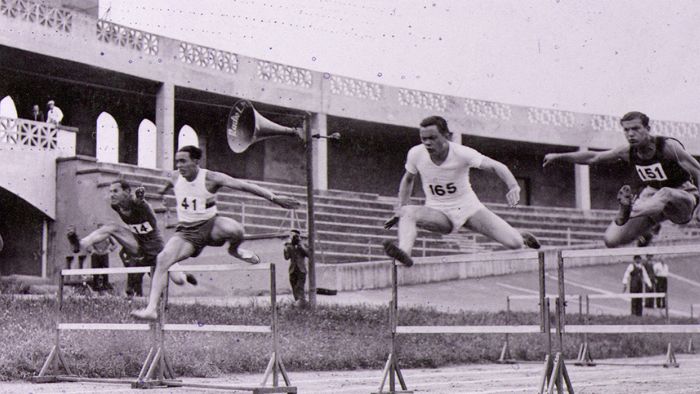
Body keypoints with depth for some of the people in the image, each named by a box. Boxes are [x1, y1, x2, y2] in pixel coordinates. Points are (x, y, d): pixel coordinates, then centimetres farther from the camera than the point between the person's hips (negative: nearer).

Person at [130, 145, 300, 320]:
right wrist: (163, 191, 49)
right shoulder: (175, 177, -3)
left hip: (211, 225, -3)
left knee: (235, 230, -36)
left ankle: (234, 250, 3)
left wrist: (274, 197, -25)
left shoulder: (211, 178, -15)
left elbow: (244, 186, -19)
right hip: (186, 232, 3)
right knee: (162, 259, -23)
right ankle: (151, 309, -23)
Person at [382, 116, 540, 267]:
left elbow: (496, 166, -22)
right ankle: (405, 252, -54)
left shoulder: (462, 153, -19)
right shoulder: (416, 154, -10)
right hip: (438, 213, 1)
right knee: (407, 212, -31)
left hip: (468, 208, -1)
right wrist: (400, 211, 4)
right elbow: (408, 180, 10)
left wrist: (514, 187, -41)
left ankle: (521, 237, 26)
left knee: (514, 244, -12)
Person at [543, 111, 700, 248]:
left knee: (665, 194, -47)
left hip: (682, 198, -5)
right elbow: (593, 157, 6)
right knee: (611, 240, -8)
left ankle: (627, 212, -33)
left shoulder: (668, 146, -19)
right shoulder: (628, 151, -4)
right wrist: (559, 157, 4)